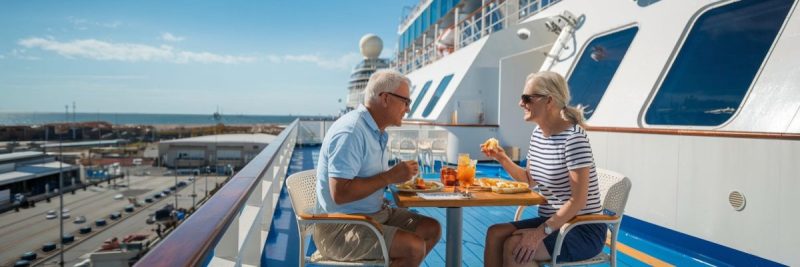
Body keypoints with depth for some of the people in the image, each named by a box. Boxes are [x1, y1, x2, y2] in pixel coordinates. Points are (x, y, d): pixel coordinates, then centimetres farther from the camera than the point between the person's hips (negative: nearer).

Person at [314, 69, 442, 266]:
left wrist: (398, 176, 0)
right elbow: (340, 193, -29)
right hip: (339, 227, -10)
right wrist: (390, 177, -21)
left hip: (374, 214, 10)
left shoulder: (377, 131, 10)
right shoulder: (350, 132, -22)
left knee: (431, 229, 5)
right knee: (414, 247, -22)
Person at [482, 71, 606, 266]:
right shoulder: (537, 134, 5)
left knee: (514, 246, -26)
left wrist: (541, 232, -26)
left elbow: (578, 201, -22)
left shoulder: (573, 137, -20)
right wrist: (502, 158, 1)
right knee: (495, 233, -13)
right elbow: (529, 180, 17)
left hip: (583, 230, -7)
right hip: (552, 221, 8)